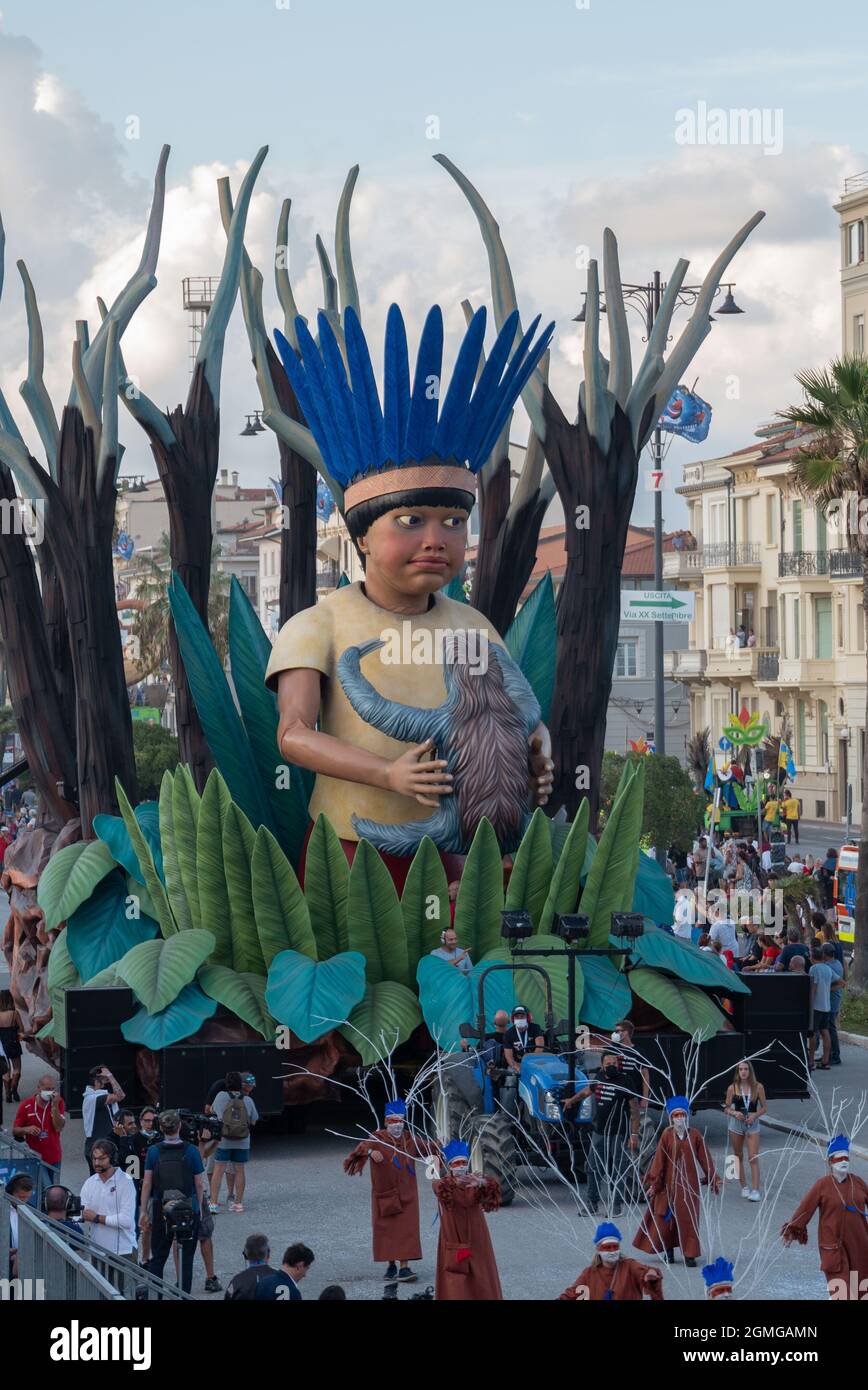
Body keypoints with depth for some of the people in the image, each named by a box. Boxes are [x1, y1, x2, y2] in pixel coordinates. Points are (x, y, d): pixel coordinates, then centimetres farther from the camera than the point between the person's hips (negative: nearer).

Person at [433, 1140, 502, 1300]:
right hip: (454, 1244, -2)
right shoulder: (443, 1184, 0)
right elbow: (440, 1188, -25)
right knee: (455, 1287, -7)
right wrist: (455, 1181, -44)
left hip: (477, 1243, 2)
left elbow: (493, 1186, -18)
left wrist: (482, 1183, -41)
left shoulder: (474, 1181, 3)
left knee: (482, 1285, 4)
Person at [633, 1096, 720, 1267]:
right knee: (667, 1216, 5)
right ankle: (668, 1251, 20)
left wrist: (714, 1179, 4)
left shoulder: (695, 1135, -2)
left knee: (688, 1217, 1)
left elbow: (705, 1159, 4)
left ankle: (689, 1254, 8)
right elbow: (659, 1160, -1)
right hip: (669, 1182, 0)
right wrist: (654, 1184, -1)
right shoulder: (667, 1135, -4)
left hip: (689, 1182, 0)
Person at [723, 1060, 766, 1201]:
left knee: (753, 1158, -10)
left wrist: (754, 1115, -15)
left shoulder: (758, 1087, -4)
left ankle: (755, 1190, -13)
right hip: (736, 1124, 2)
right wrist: (734, 1113, -17)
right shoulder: (732, 1088, -2)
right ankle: (744, 1187, 22)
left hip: (752, 1124, -2)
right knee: (739, 1157, 9)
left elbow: (763, 1108, 3)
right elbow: (726, 1109, 3)